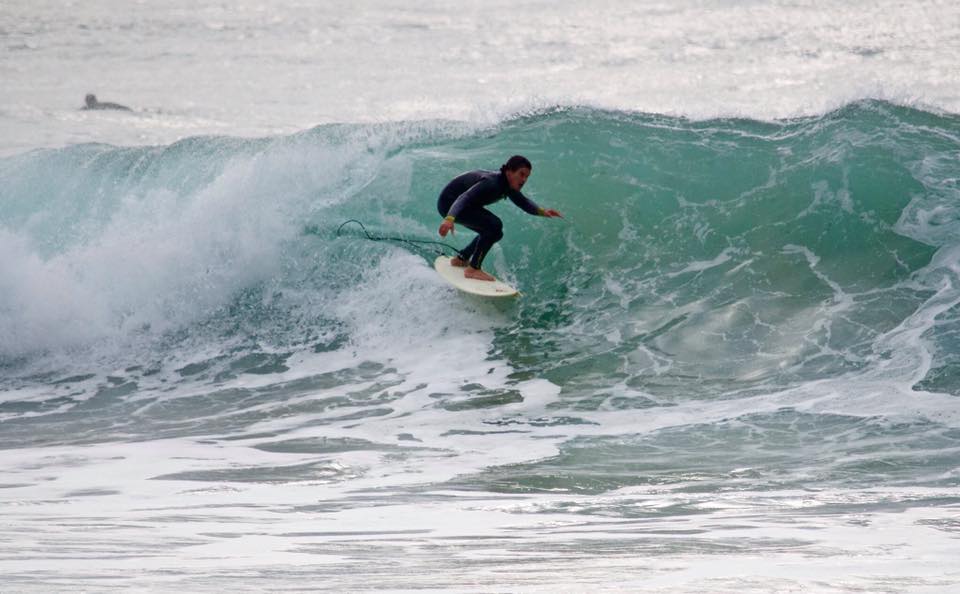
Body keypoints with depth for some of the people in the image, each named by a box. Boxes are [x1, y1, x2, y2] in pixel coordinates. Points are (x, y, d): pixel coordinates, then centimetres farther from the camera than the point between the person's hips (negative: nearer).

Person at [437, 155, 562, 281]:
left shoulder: (508, 185, -4)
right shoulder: (491, 183, -32)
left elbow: (523, 202, 5)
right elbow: (463, 198, -42)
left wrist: (542, 211, -14)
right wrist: (450, 219, -59)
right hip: (449, 203, -10)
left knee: (495, 233, 14)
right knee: (494, 225, -23)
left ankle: (461, 259, 24)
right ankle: (473, 269, -18)